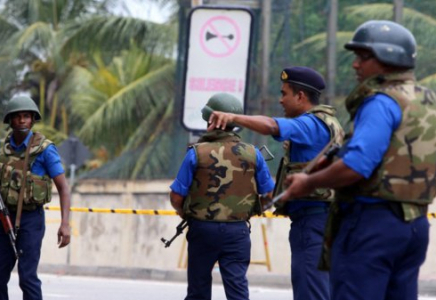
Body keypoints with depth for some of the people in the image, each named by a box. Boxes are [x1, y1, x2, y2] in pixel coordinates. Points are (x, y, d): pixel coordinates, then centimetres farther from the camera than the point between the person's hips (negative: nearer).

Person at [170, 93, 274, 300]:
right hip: (237, 231, 1)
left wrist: (185, 213, 15)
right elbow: (269, 195, 7)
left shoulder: (196, 153, -8)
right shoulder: (252, 154, -2)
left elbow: (176, 198, -6)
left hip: (202, 229, -1)